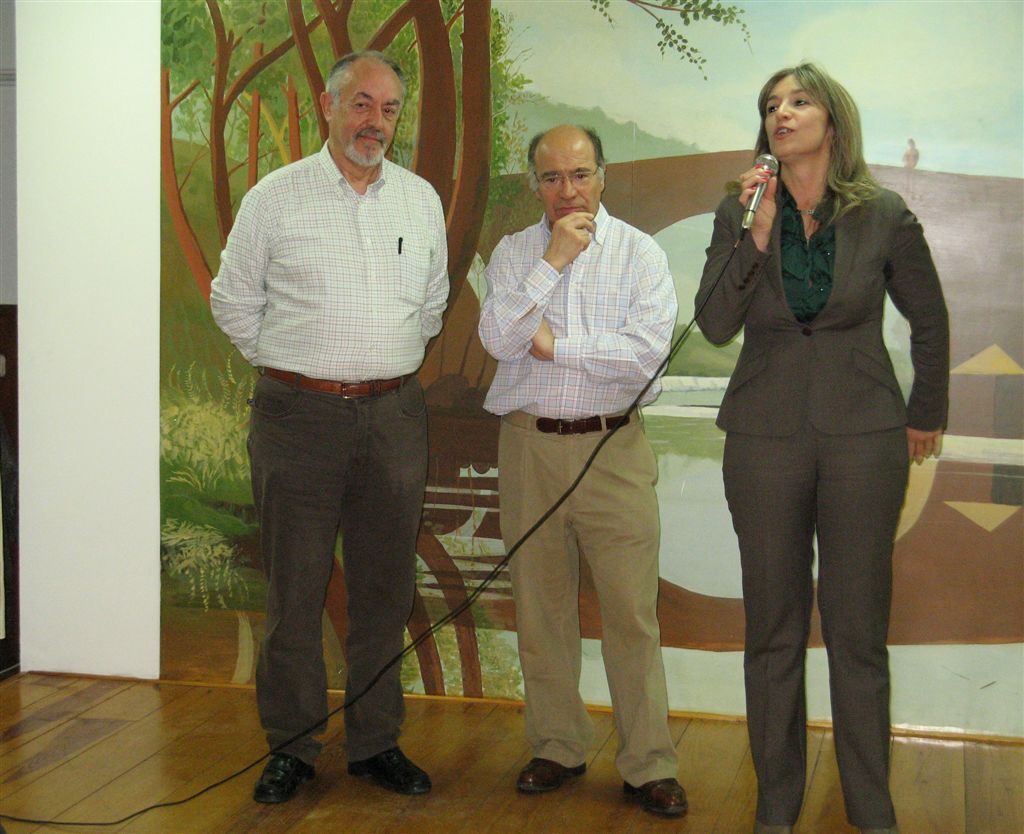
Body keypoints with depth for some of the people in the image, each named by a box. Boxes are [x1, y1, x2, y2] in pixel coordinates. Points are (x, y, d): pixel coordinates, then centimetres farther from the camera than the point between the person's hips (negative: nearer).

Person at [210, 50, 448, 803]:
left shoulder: (421, 199, 10)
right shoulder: (276, 197, 0)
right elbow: (234, 300, 7)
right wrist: (291, 369, 6)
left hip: (395, 416, 3)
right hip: (299, 416, -3)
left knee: (385, 587, 8)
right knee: (295, 587, 2)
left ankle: (377, 742, 21)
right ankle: (292, 747, 16)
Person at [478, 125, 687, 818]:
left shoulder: (641, 254, 1)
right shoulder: (513, 253, 7)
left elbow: (648, 350, -12)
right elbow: (498, 338, -9)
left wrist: (555, 342, -9)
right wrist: (553, 260, -13)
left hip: (612, 449, -2)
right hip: (529, 447, 2)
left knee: (632, 612, -2)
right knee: (541, 610, 10)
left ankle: (649, 765, 9)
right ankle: (558, 748, 25)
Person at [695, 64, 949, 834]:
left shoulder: (885, 217, 0)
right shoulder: (739, 214, 3)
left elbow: (929, 321, 12)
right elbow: (716, 325, -9)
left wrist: (927, 414, 16)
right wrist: (757, 236, -17)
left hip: (863, 438, -1)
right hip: (766, 439, 1)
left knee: (859, 632, 4)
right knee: (774, 630, 8)